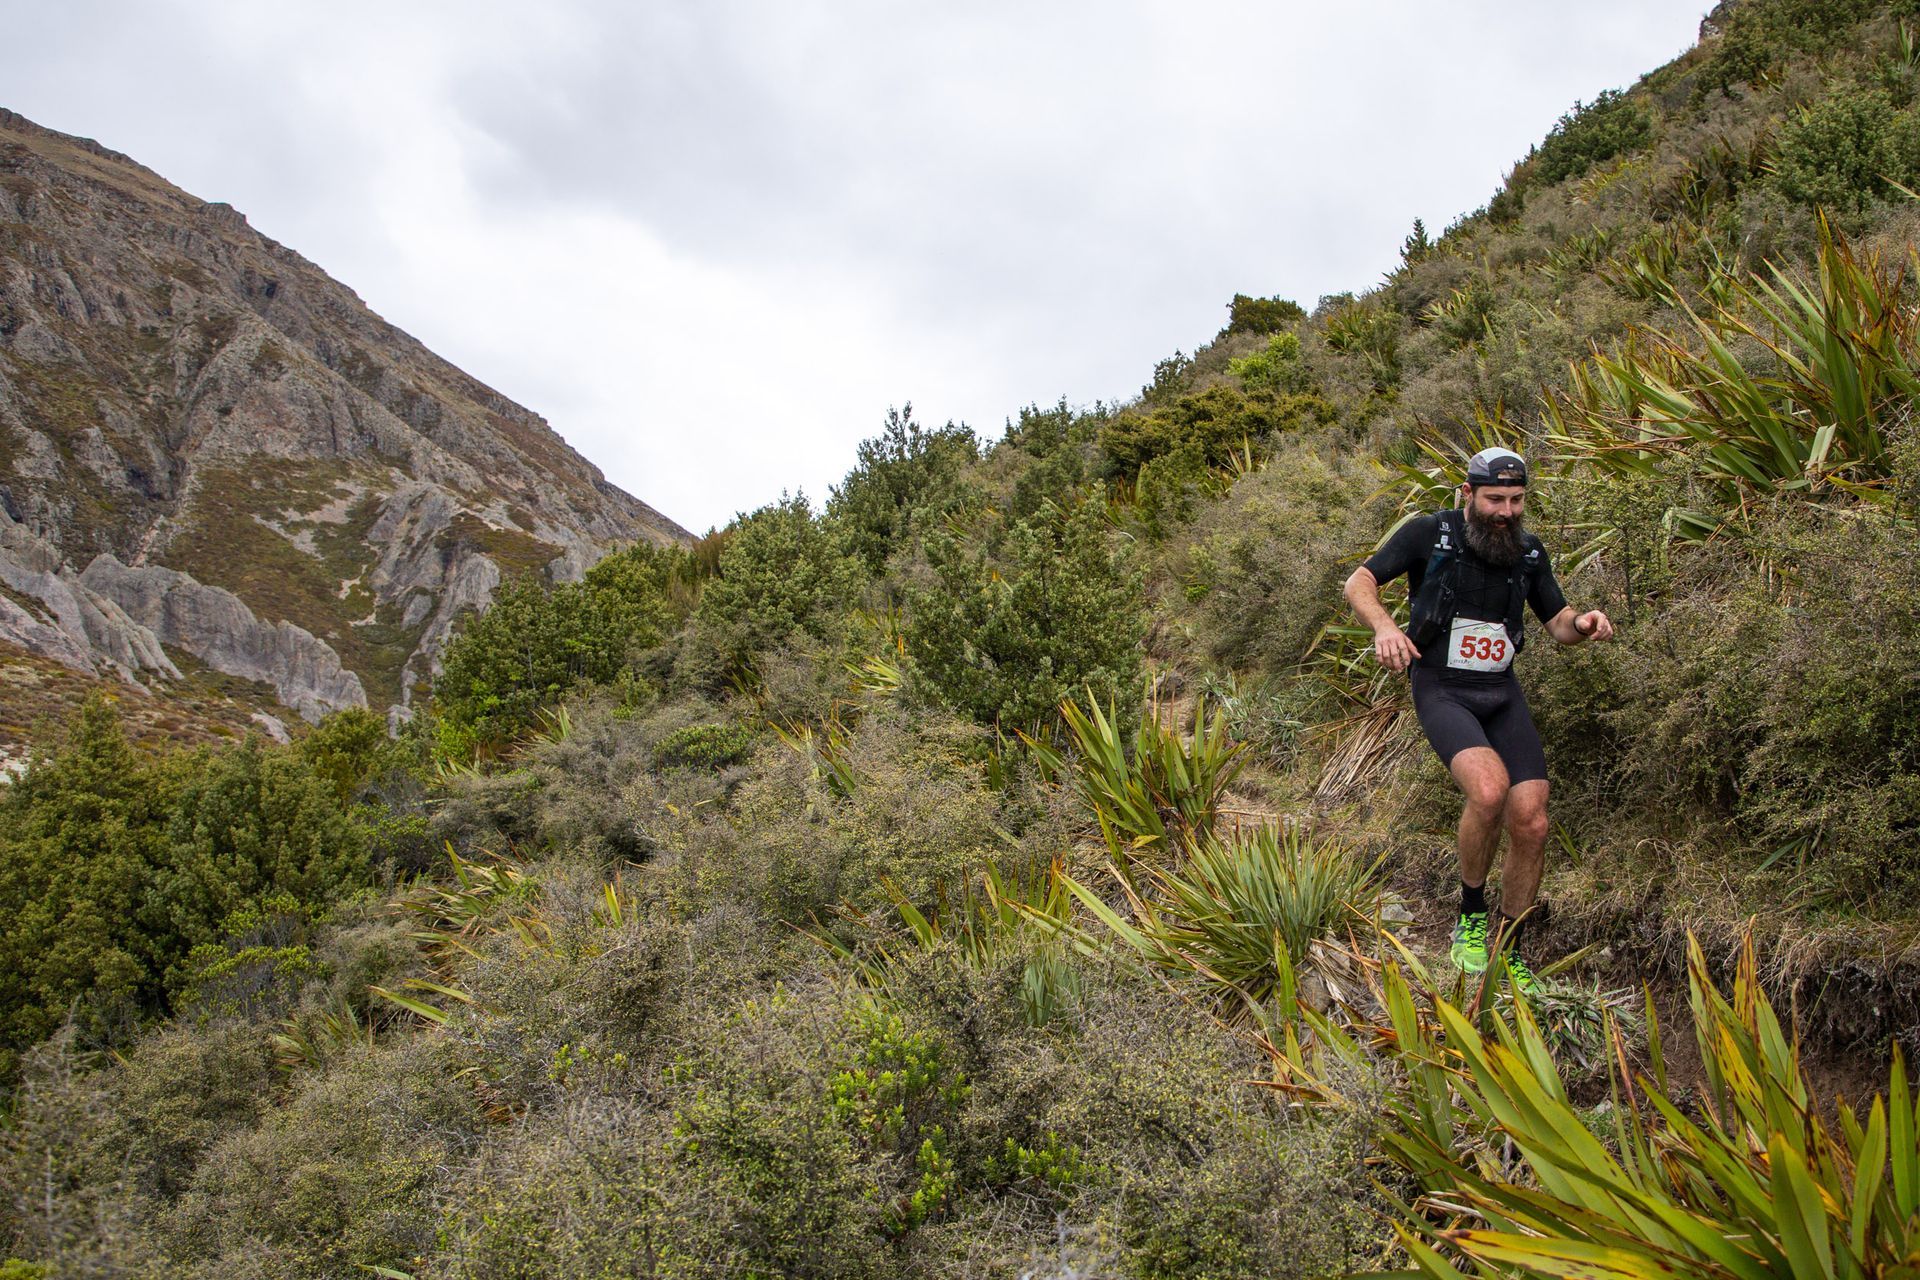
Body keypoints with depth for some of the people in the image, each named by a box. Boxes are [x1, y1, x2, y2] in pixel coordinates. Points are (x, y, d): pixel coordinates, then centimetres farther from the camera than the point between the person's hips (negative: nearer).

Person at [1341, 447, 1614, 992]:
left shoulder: (1528, 550, 6)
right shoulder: (1429, 533, -8)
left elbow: (1558, 624, 13)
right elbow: (1358, 583, -8)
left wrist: (1584, 624, -12)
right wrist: (1384, 625, -30)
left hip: (1502, 695, 5)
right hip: (1443, 694, -5)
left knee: (1531, 824, -8)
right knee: (1489, 788, -32)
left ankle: (1506, 951, 13)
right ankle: (1471, 918, -8)